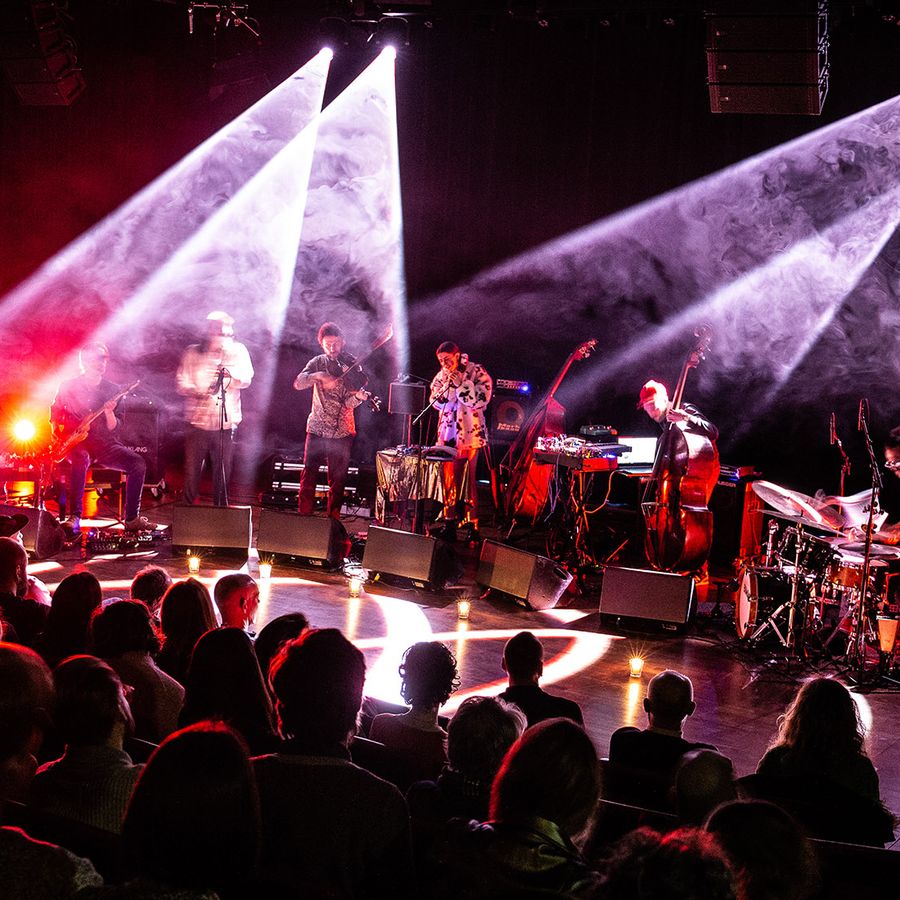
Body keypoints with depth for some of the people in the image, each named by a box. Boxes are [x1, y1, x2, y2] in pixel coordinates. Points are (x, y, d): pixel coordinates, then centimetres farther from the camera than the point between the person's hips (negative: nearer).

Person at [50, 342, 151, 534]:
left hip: (105, 444, 3)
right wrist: (63, 434, -7)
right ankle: (74, 517, -35)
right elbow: (55, 419, 11)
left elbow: (114, 429, 2)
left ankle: (132, 519, -15)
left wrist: (109, 413, -18)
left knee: (138, 463, -22)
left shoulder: (113, 390, 7)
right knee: (82, 459, -39)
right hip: (76, 444, -3)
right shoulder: (68, 387, 3)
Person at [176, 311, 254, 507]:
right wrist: (196, 390, -19)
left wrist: (229, 374, -25)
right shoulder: (193, 352, 6)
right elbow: (181, 382, 2)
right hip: (197, 422, 0)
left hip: (226, 423, 0)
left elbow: (246, 379, -4)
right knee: (192, 472, 1)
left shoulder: (238, 351, 7)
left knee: (223, 474, 4)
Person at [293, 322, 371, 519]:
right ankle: (304, 516, 6)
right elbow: (298, 383, -12)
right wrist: (319, 376, -28)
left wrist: (359, 396, -29)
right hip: (317, 428, 0)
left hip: (342, 431, 0)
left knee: (338, 479, 3)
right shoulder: (318, 363, 5)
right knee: (309, 475, -3)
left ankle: (333, 519, 13)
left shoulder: (352, 365, 2)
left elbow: (349, 403, -6)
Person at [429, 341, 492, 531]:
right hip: (447, 434, 6)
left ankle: (472, 521, -3)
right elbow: (436, 402, 6)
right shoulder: (442, 375, 11)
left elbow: (481, 400, -15)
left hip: (469, 433, -5)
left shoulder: (477, 372, -6)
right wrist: (447, 385, -10)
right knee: (449, 477, 6)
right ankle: (450, 518, 14)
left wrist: (461, 384, -20)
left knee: (468, 478, -7)